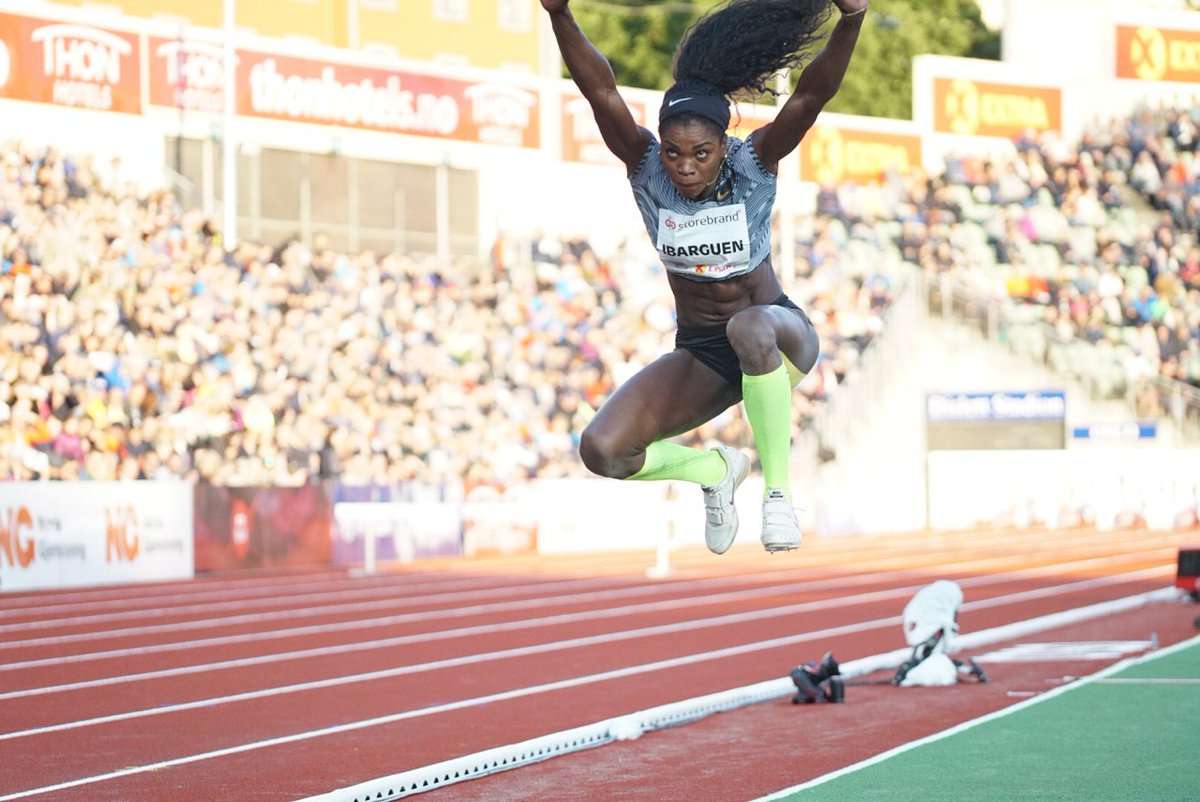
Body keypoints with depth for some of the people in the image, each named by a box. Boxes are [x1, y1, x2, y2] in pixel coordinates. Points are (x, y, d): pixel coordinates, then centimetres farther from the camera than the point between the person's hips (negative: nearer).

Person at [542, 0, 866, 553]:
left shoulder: (754, 165, -16)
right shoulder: (647, 169, -12)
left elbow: (812, 93, -30)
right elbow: (600, 91, -26)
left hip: (777, 329, -3)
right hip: (700, 354, 3)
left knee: (749, 326, -42)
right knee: (601, 451, -17)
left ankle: (778, 490, -25)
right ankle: (717, 469, 14)